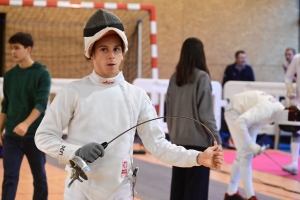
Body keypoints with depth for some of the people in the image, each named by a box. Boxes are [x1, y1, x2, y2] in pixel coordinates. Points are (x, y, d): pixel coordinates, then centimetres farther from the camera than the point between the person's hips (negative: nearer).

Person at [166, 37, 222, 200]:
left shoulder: (175, 78, 6)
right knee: (196, 187, 0)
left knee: (178, 184, 12)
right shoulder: (201, 77, -11)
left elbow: (169, 111, 11)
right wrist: (216, 139, -9)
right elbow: (206, 113, -13)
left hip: (178, 140, 6)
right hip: (197, 140, -6)